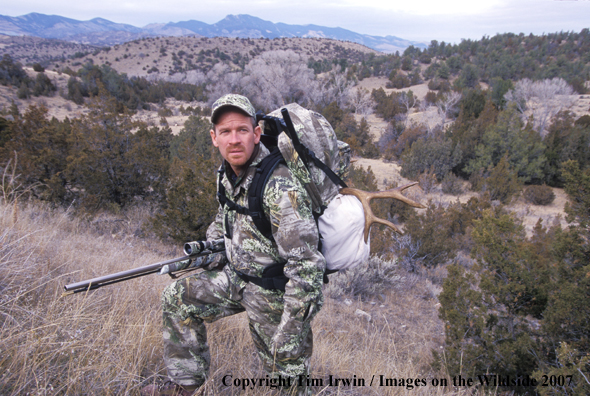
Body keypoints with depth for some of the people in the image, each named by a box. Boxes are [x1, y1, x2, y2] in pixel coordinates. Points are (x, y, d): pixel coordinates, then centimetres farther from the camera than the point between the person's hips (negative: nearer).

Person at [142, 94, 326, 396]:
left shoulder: (280, 187, -29)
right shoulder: (227, 174, -2)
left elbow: (306, 263, -30)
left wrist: (290, 333, -28)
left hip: (273, 292, -8)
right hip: (237, 276, 8)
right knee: (178, 298, 12)